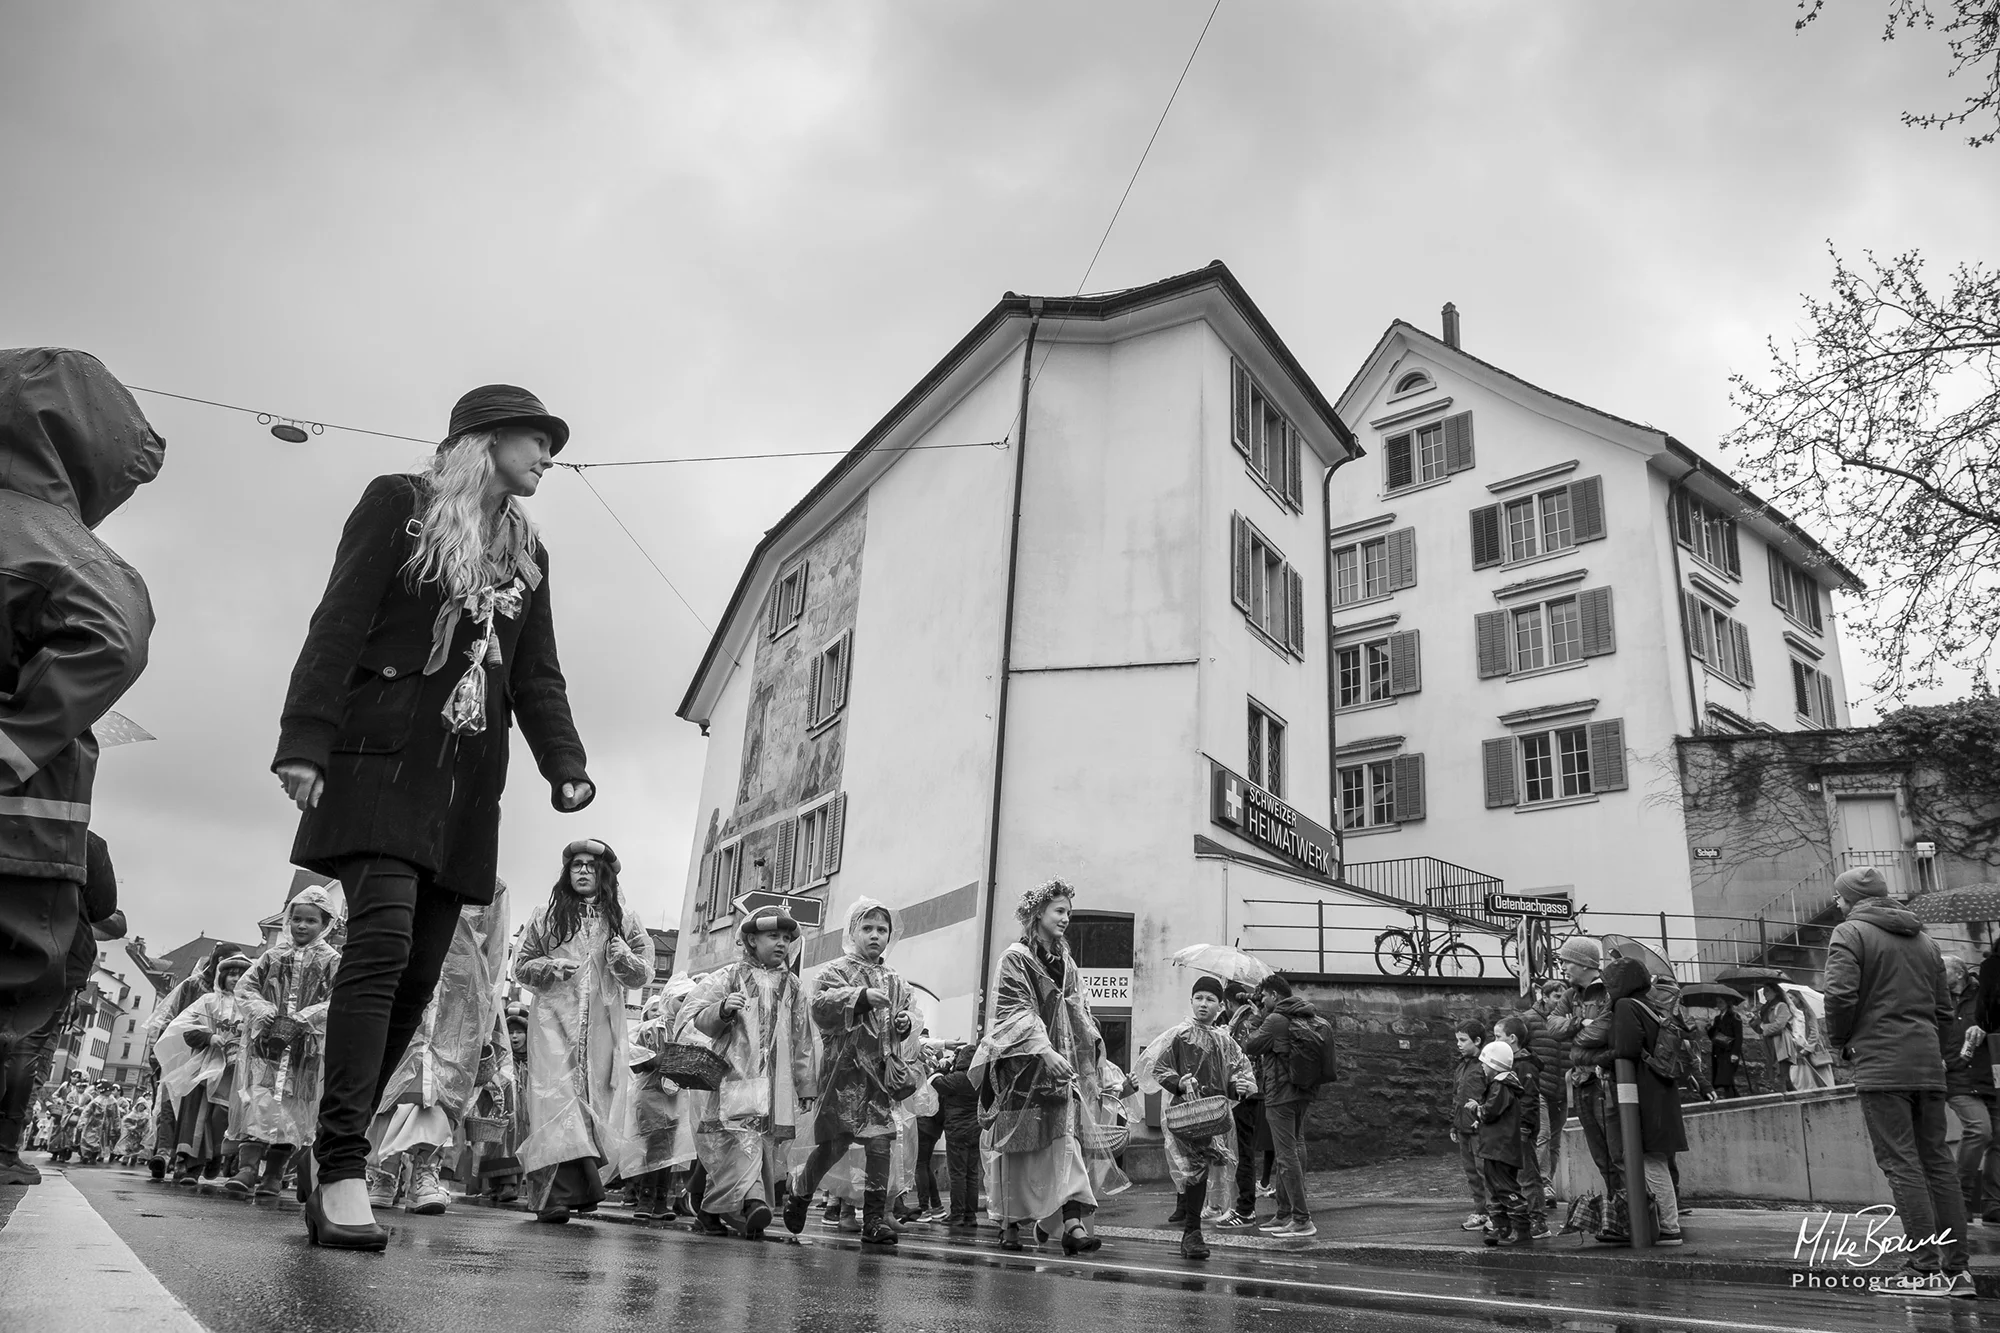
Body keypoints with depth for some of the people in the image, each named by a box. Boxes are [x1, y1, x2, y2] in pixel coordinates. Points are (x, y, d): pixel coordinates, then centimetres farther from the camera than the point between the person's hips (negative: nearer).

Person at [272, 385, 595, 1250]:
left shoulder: (527, 553, 20)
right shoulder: (398, 504, 6)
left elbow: (538, 674, 14)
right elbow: (340, 623, -4)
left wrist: (565, 767, -2)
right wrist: (305, 739, -15)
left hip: (467, 778, 5)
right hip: (383, 755, -5)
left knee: (419, 970, 0)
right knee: (382, 937, -19)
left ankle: (336, 1162, 9)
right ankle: (344, 1170, -17)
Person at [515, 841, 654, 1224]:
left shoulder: (623, 921, 12)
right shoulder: (548, 917, 13)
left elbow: (643, 975, 9)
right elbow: (521, 966, 15)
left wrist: (622, 957, -12)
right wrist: (551, 967, -5)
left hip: (601, 1025, 1)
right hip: (554, 1019, -1)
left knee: (592, 1099, -3)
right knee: (556, 1098, -13)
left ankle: (577, 1188, 5)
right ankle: (559, 1191, -18)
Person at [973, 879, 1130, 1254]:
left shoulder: (1066, 962, 16)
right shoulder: (1016, 958, -4)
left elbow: (1077, 1012, 17)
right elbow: (1017, 1011, -14)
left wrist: (1093, 1047, 4)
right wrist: (1045, 1051, -26)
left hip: (1061, 1061, 5)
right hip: (1022, 1063, -5)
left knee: (1068, 1136, -8)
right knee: (1017, 1146, 3)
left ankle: (1073, 1223, -14)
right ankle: (1010, 1224, 15)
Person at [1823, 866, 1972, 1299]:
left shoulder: (1850, 933, -4)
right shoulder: (1924, 939, 18)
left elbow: (1841, 994, -16)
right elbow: (1945, 1009, 19)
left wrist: (1839, 1039, 0)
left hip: (1881, 1066, -7)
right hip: (1928, 1062, 7)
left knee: (1902, 1165, -5)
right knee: (1938, 1161, 10)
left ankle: (1925, 1268, -7)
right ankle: (1957, 1267, 11)